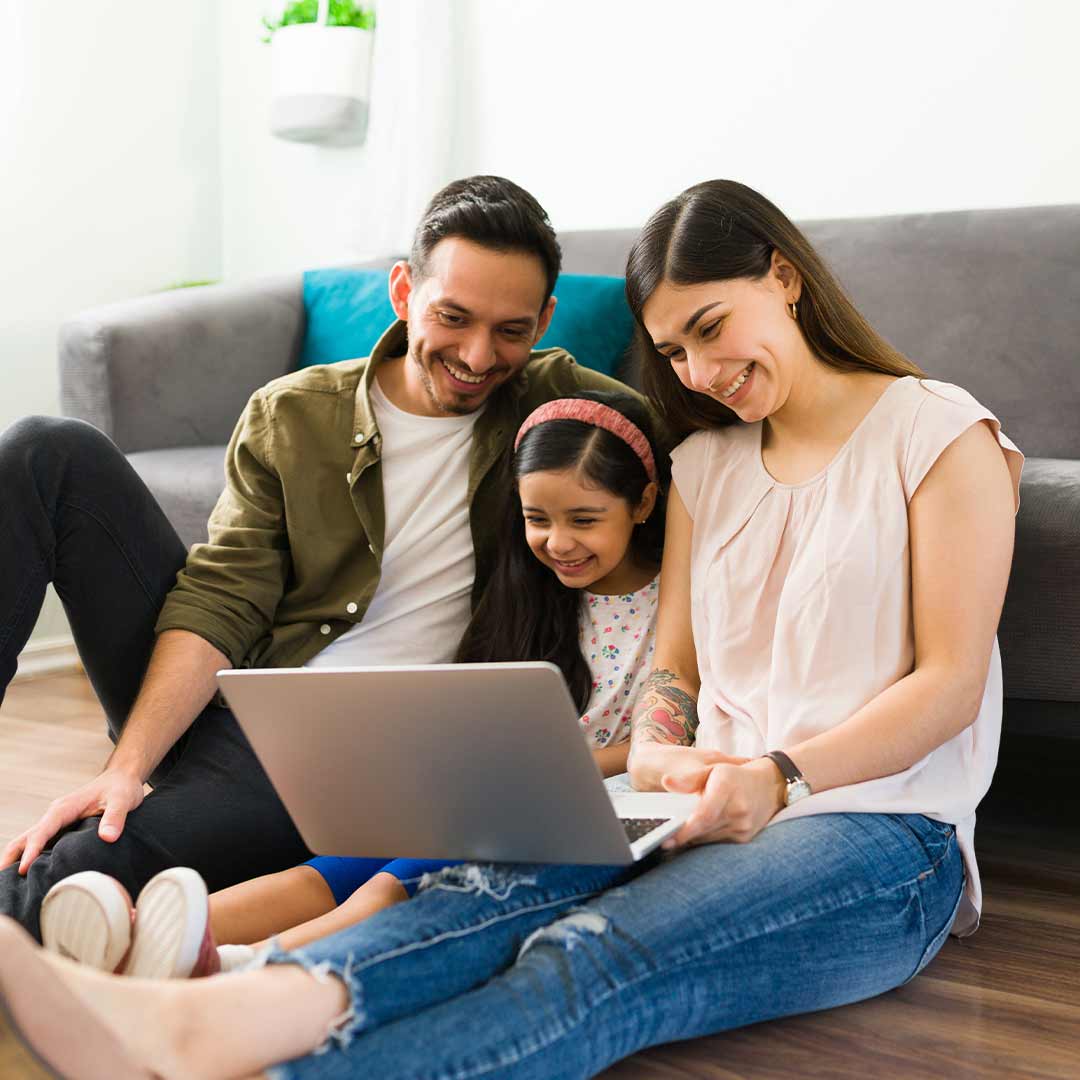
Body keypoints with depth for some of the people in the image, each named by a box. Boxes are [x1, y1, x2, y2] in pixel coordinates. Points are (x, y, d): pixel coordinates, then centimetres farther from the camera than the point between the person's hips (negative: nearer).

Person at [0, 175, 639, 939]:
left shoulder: (554, 401, 2)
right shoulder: (291, 416, 3)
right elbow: (219, 603, -6)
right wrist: (129, 766, -19)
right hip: (211, 698, 4)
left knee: (64, 880, -31)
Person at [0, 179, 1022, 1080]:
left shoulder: (939, 432, 4)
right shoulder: (704, 462, 21)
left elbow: (953, 679, -4)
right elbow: (674, 669, 15)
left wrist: (780, 774, -17)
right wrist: (657, 756, -8)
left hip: (882, 833, -5)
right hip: (719, 816, 5)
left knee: (590, 957, -34)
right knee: (498, 886, -29)